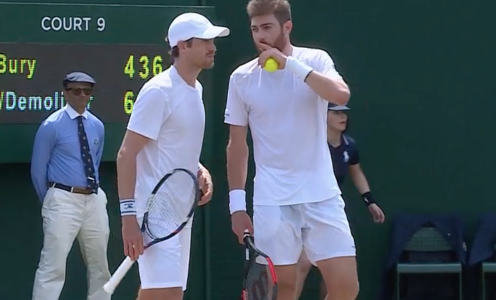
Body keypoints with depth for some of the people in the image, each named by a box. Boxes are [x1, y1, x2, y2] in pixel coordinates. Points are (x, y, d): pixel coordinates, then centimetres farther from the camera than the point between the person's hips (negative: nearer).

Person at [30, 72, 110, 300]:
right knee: (53, 267, -12)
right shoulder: (52, 126, -6)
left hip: (95, 199, 6)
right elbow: (38, 170, 0)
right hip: (64, 199, -6)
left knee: (99, 265, 13)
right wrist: (49, 202, 7)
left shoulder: (97, 126, 10)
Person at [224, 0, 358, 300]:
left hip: (322, 195, 0)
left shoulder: (316, 60, 1)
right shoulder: (242, 78, 2)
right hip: (272, 200, 0)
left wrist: (290, 63, -20)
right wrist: (237, 202, 2)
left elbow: (341, 95, -20)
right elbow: (237, 144, 7)